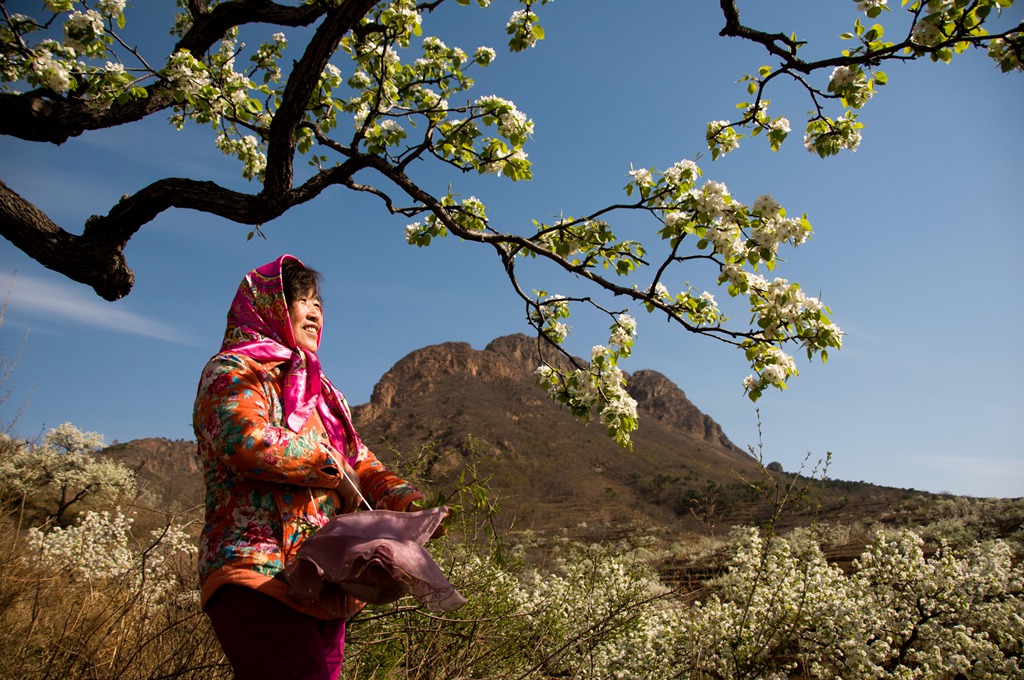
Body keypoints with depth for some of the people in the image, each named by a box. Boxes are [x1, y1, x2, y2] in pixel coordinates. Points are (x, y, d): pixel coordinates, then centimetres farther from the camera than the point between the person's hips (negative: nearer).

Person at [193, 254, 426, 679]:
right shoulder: (233, 371, -1)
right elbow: (247, 441, -21)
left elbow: (360, 463, 16)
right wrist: (330, 467, -10)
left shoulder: (319, 391, 23)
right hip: (257, 579, -8)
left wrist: (406, 502, -2)